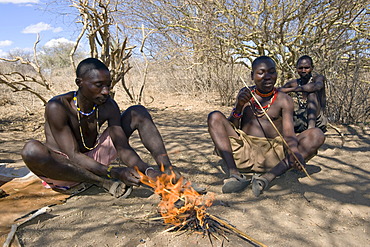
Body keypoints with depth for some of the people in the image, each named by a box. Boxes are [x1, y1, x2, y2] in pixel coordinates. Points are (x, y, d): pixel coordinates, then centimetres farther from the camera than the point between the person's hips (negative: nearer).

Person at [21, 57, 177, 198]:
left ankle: (168, 173, -19)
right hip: (64, 169, -4)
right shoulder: (57, 108, -23)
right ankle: (102, 182, -27)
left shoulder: (108, 106, -10)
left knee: (138, 112, -6)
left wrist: (148, 171, -32)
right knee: (32, 150, -40)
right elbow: (73, 156, -28)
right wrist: (115, 172, -40)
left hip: (94, 160, 4)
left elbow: (123, 148, -15)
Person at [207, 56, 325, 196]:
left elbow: (288, 133, -11)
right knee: (215, 117, -16)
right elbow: (230, 127, 5)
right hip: (245, 149, 1)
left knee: (317, 135, -18)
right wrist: (239, 106, -14)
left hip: (273, 154, 0)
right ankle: (234, 174, -31)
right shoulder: (245, 94, 8)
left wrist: (295, 151, -33)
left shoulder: (284, 100, 2)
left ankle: (268, 176, -36)